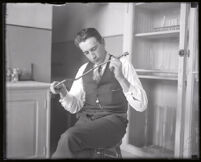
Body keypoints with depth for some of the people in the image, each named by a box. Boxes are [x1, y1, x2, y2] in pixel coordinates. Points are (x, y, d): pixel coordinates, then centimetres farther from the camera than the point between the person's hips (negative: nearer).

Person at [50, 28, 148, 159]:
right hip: (86, 119, 4)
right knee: (81, 153, -30)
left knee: (69, 138, -29)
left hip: (112, 120, -3)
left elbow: (141, 105, -11)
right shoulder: (83, 69, 12)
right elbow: (75, 106, 12)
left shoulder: (123, 64, -2)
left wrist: (120, 77, -23)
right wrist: (63, 93, -9)